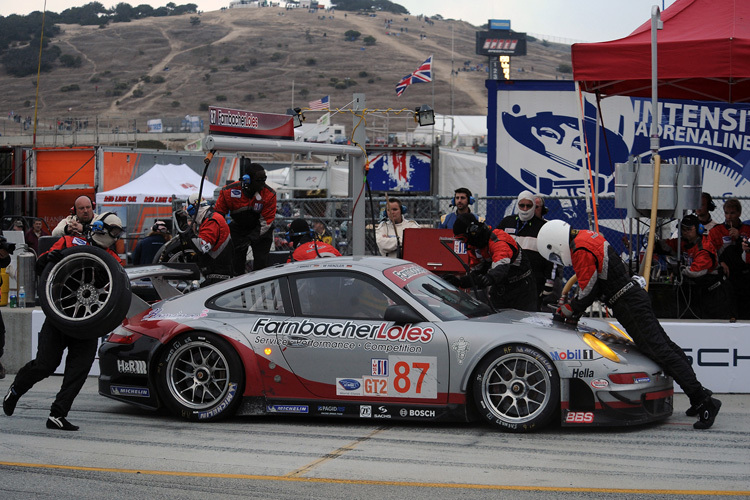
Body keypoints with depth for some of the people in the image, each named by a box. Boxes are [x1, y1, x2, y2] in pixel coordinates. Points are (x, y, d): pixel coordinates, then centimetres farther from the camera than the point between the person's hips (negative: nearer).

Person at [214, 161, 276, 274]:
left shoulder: (269, 194, -21)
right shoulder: (230, 191, -20)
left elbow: (266, 221, -18)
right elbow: (218, 213, -5)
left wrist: (250, 238, -26)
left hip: (261, 231, -1)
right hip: (238, 228, 1)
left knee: (261, 264, -8)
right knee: (237, 262, 0)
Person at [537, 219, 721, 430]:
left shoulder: (582, 251, -17)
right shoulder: (586, 237, 15)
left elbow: (588, 291, -14)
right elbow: (589, 282, 22)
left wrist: (567, 311, 1)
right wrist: (573, 310, 16)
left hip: (628, 303, -10)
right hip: (635, 294, 10)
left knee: (660, 351, -12)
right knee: (665, 345, 12)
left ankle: (703, 400, -16)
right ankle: (700, 398, 17)